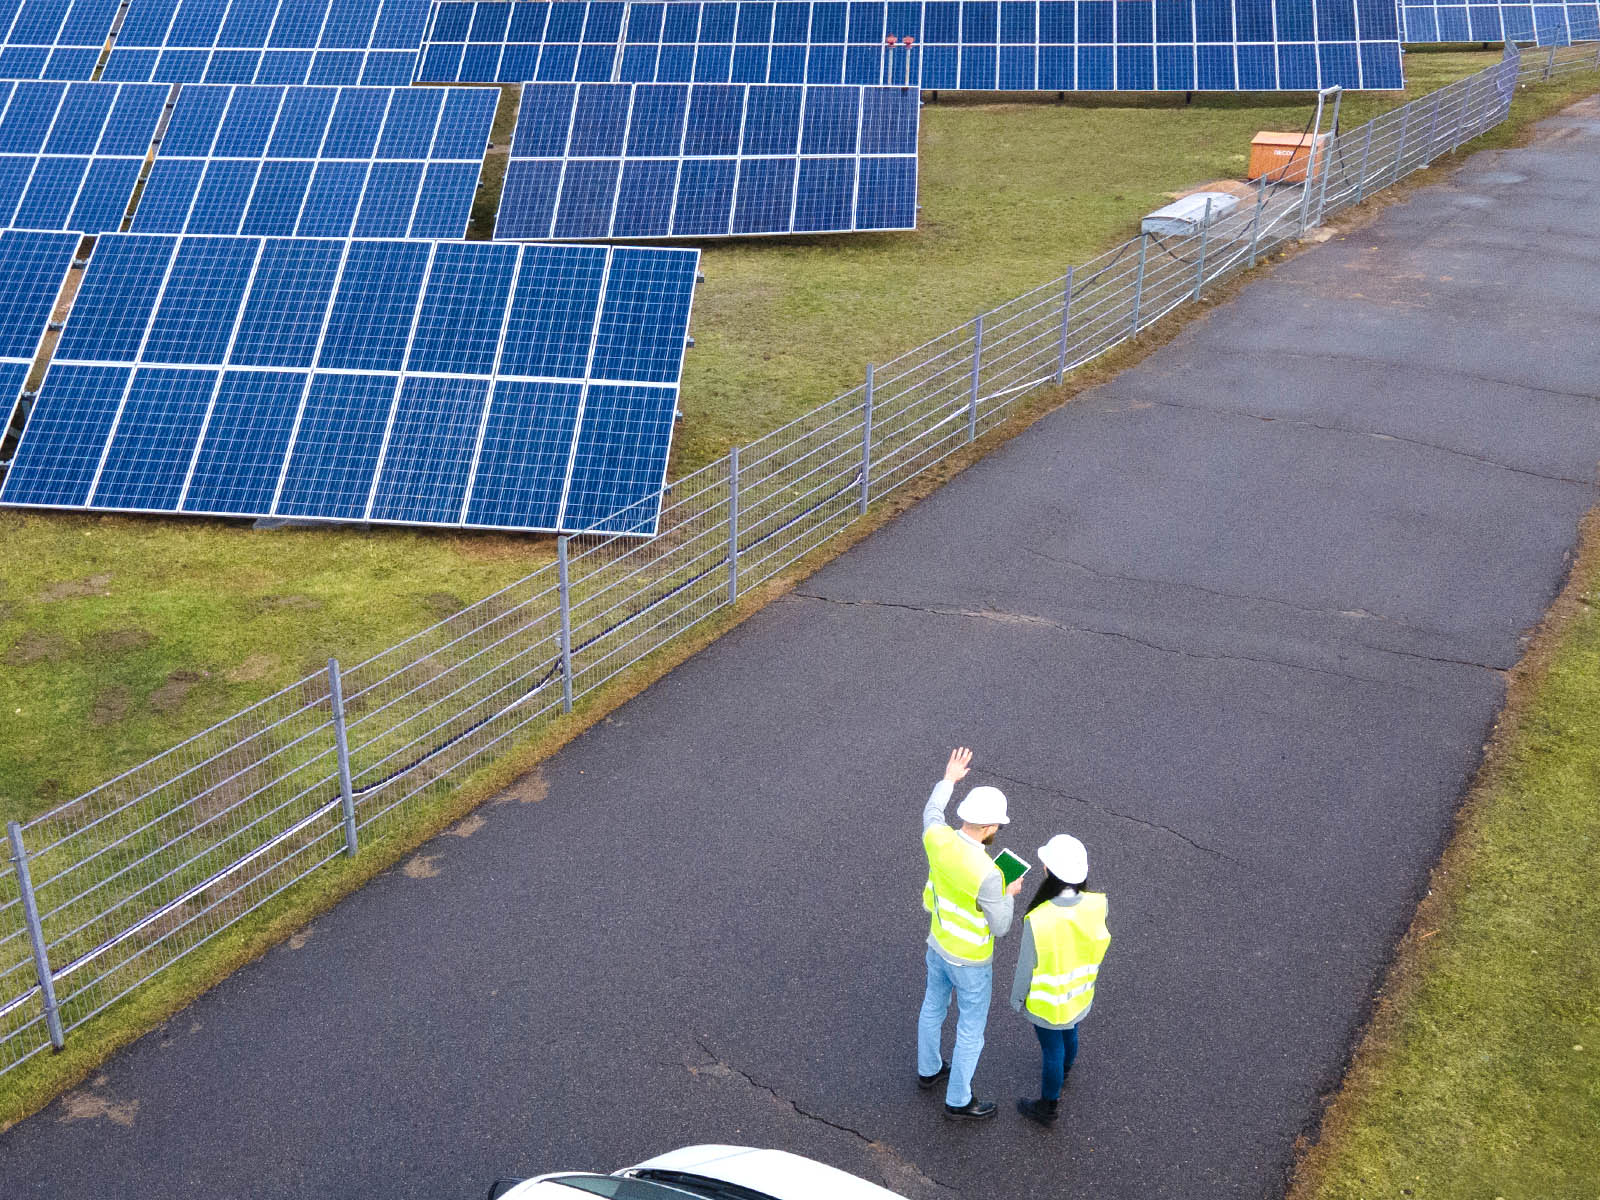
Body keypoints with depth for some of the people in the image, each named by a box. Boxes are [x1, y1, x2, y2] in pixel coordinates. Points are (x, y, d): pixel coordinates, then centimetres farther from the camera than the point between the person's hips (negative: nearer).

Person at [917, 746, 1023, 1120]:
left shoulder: (937, 838, -21)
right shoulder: (987, 875, -39)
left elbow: (931, 813, 6)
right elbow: (1000, 928, -25)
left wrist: (948, 780, 20)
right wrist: (1008, 895, -6)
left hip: (938, 945, 7)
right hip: (970, 962, -7)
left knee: (934, 1006, 29)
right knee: (971, 1029, 16)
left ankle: (928, 1070, 53)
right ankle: (958, 1100, 34)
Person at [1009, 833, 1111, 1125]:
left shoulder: (1038, 920, -37)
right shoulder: (1096, 907, -25)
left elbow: (1026, 966, -21)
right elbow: (1097, 947, -6)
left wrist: (1017, 998, -3)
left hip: (1047, 1003, -4)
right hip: (1079, 996, 4)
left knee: (1052, 1050, 18)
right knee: (1069, 1035, 32)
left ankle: (1047, 1107, 42)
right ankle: (1062, 1074, 62)